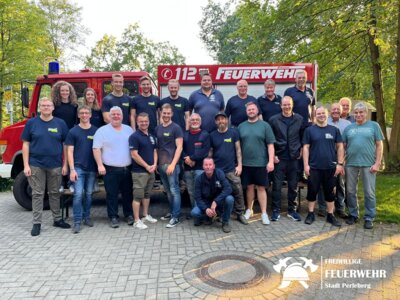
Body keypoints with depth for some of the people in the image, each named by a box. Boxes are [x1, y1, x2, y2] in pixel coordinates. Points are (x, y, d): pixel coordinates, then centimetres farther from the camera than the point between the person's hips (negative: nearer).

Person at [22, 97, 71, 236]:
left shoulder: (60, 123, 3)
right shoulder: (31, 123, 2)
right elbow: (26, 144, 2)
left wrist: (65, 164, 0)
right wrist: (26, 165, -4)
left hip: (55, 165, 1)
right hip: (36, 165, -1)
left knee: (54, 193, 12)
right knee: (37, 194, 5)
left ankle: (57, 219, 24)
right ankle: (36, 223, 14)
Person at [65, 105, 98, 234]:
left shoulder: (96, 131, 6)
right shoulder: (73, 131, 1)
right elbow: (70, 151, -2)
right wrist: (72, 169, -9)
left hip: (92, 168, 2)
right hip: (78, 167, -2)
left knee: (88, 194, 11)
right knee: (78, 194, -6)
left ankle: (86, 216, 26)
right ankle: (77, 221, 1)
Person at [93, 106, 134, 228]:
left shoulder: (129, 130, 11)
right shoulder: (102, 130, -1)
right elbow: (96, 149, -5)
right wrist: (100, 165, -14)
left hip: (127, 169, 4)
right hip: (110, 169, -3)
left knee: (128, 193, 12)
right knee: (112, 194, 4)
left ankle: (129, 215, 27)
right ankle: (113, 217, 17)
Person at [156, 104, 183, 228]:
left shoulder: (176, 128, -5)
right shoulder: (157, 128, 12)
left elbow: (179, 147, -9)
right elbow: (156, 146, 16)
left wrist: (173, 164, -16)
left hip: (171, 164, -6)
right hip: (161, 164, 6)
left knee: (174, 190, -4)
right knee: (167, 190, 14)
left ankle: (175, 217, 2)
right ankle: (172, 212, 27)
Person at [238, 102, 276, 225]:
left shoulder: (264, 125, 0)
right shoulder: (241, 126, 6)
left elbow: (270, 145, -2)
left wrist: (271, 161, -10)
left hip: (261, 163, -2)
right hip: (246, 163, 2)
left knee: (261, 188, 4)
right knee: (249, 187, 11)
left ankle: (264, 213, 13)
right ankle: (249, 209, 27)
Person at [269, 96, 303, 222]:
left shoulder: (299, 119, 4)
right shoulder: (274, 119, -1)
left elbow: (303, 136, 13)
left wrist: (301, 150, 5)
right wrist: (272, 155, -5)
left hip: (294, 157, 2)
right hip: (279, 157, -2)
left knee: (293, 185, 9)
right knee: (277, 185, 3)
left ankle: (292, 210, 22)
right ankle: (276, 210, 13)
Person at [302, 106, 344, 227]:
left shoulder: (334, 130, 6)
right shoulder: (309, 130, 2)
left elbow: (340, 147, 6)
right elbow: (306, 148, 0)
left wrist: (340, 164, -1)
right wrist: (306, 165, -7)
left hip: (330, 167, 2)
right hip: (314, 167, -1)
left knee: (330, 192, 9)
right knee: (312, 191, 5)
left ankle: (330, 215, 20)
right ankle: (311, 214, 17)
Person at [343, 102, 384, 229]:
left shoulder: (374, 125, 5)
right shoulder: (349, 128, 11)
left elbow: (379, 145, 2)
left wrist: (377, 163, -6)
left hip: (368, 164, -2)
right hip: (351, 164, 3)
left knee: (369, 192, 3)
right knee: (351, 191, 9)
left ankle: (369, 218, 15)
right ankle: (353, 214, 23)